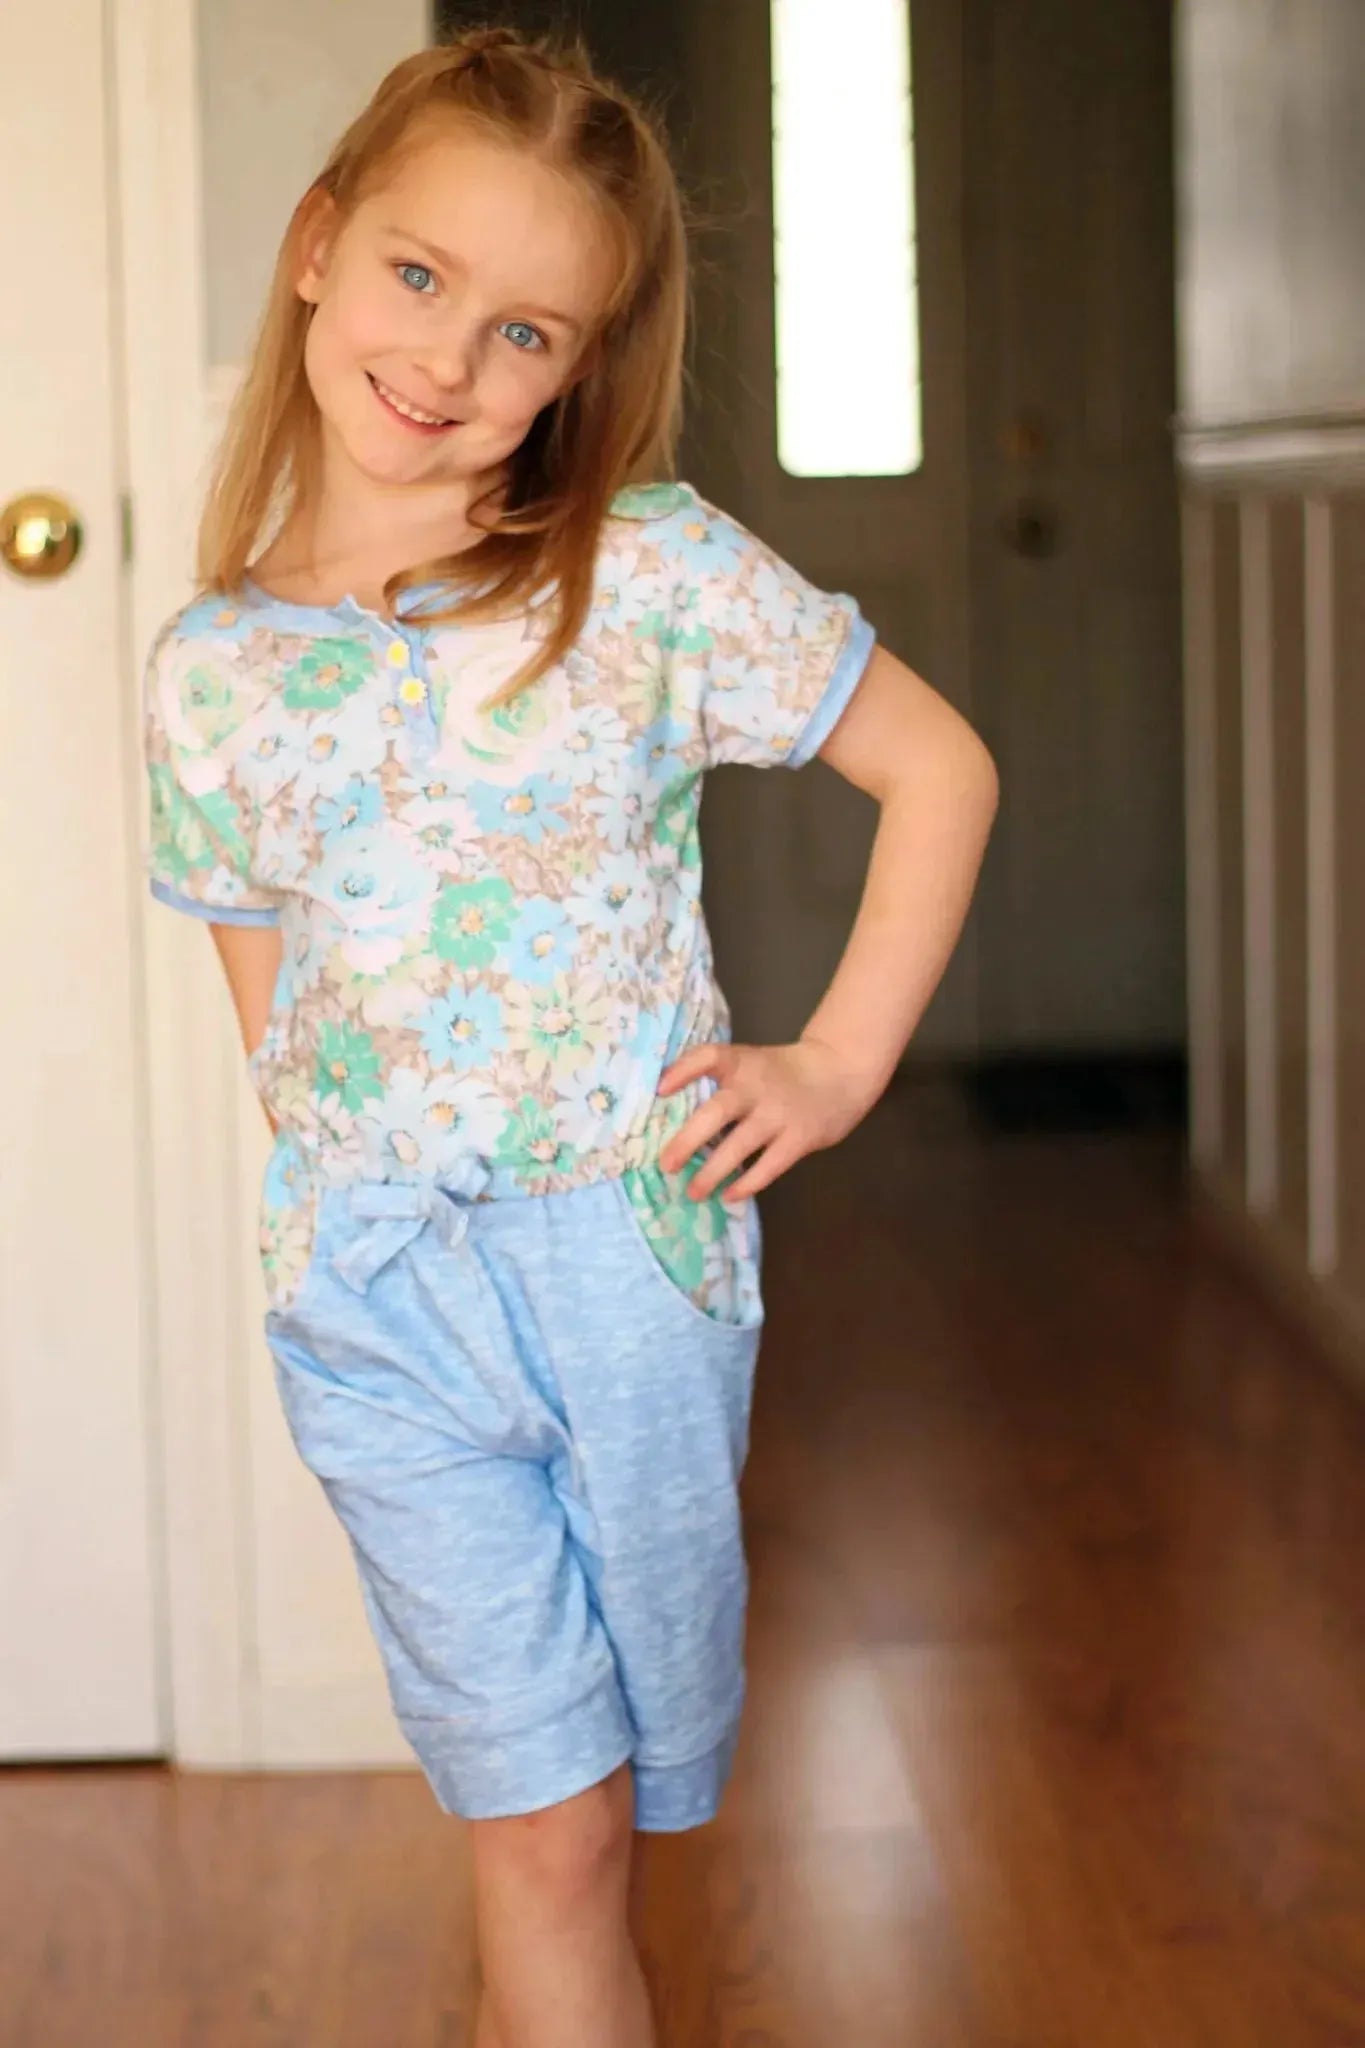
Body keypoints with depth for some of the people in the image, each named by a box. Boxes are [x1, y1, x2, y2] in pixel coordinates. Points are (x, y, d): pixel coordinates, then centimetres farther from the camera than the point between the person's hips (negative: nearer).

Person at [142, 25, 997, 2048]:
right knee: (543, 1834, 2)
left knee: (608, 1790, 14)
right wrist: (340, 1187, 5)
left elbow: (942, 768, 0)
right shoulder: (208, 670, 2)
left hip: (634, 1250, 0)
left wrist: (837, 1065, -5)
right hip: (374, 1292, 1)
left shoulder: (656, 572, -6)